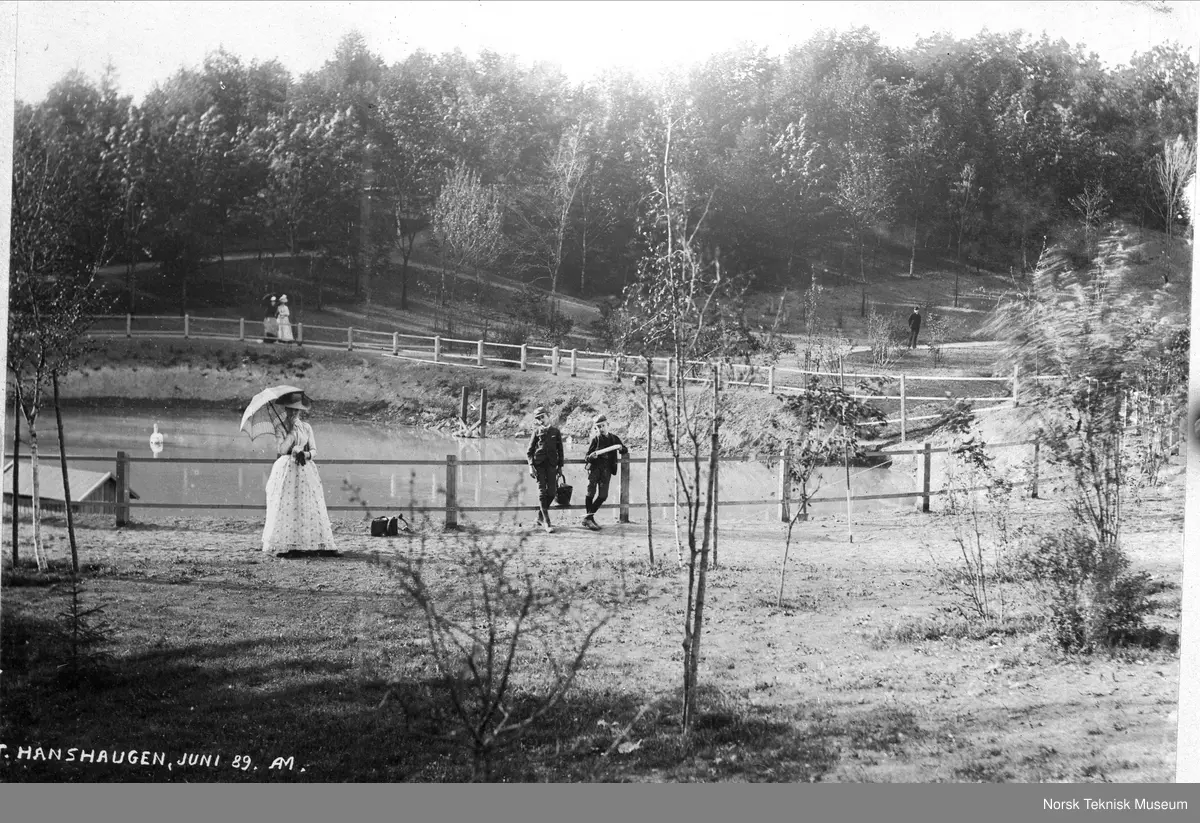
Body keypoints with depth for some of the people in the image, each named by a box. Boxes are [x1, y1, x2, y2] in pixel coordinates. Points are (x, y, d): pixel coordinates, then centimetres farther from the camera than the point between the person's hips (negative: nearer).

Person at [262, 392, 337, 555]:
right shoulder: (280, 427, 2)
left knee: (308, 507, -5)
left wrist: (306, 454, -13)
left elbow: (314, 450, 8)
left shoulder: (306, 427, 11)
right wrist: (292, 430, -10)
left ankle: (309, 543, -7)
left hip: (305, 470, 3)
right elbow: (281, 449, -11)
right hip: (286, 470, -3)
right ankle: (283, 545, -8)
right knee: (285, 507, -9)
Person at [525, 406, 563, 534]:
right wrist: (531, 466, -5)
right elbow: (529, 450, 5)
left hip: (551, 464, 2)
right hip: (539, 464, -2)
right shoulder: (537, 432, 5)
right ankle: (546, 522, -9)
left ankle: (540, 516, 19)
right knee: (542, 491, -6)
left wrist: (560, 466, 8)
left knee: (551, 491, -1)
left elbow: (560, 450, 12)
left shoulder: (555, 431, 9)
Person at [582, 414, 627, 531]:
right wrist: (591, 457, -22)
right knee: (591, 492, -12)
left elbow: (625, 451, 22)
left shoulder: (614, 438, 10)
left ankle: (588, 518, 9)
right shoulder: (595, 439, 1)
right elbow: (587, 458, 1)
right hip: (594, 467, -3)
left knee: (603, 495, -2)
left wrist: (621, 448, -1)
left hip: (606, 469, 3)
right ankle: (589, 518, -4)